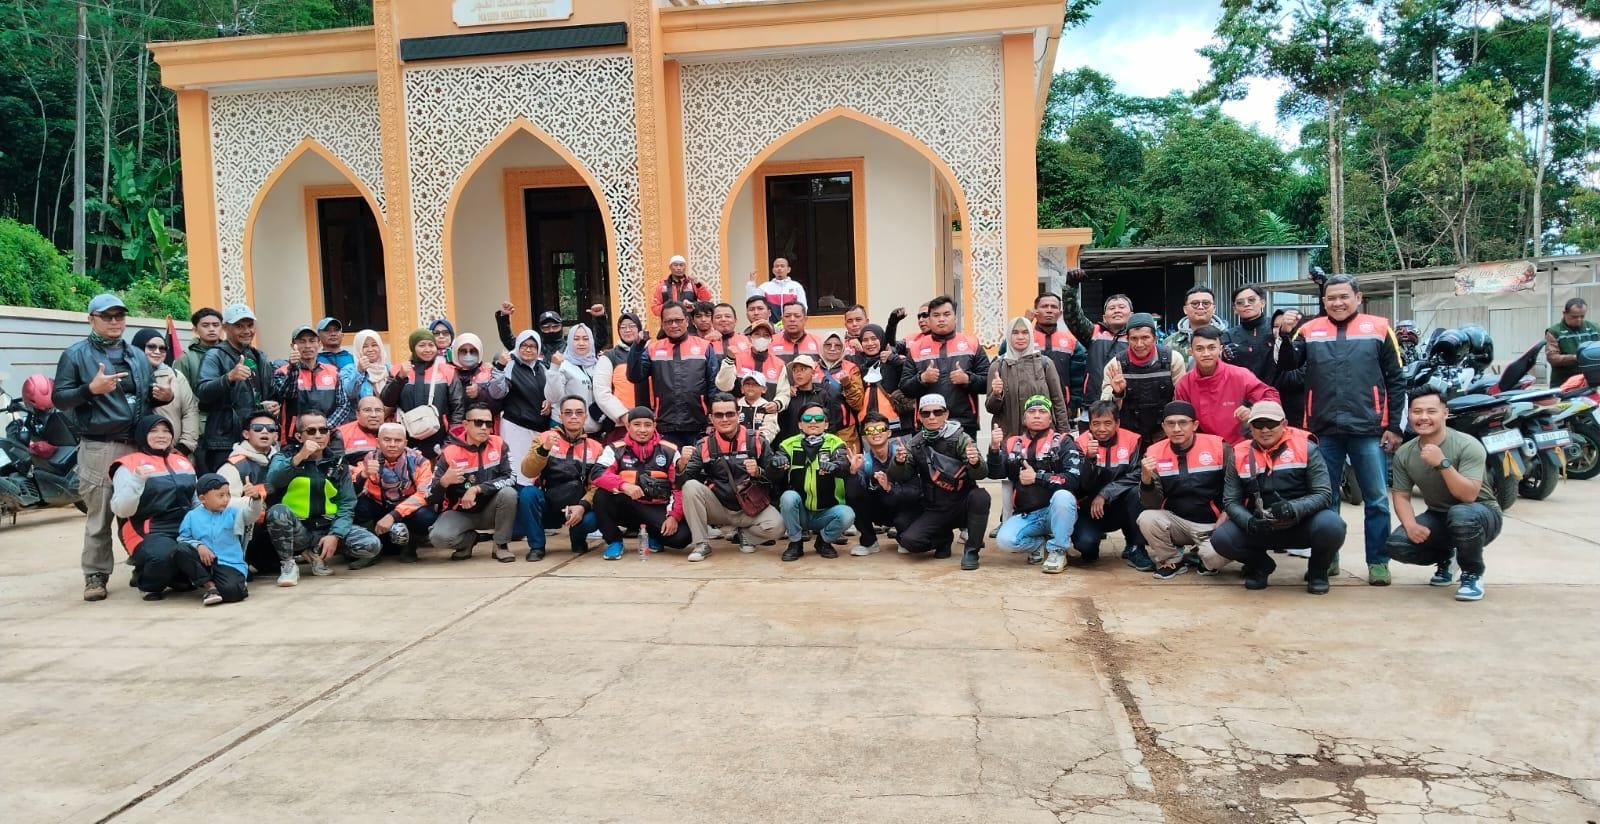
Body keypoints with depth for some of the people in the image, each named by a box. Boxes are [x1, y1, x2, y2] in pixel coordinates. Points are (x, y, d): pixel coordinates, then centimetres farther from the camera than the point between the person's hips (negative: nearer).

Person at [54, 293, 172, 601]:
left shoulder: (138, 356, 18)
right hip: (99, 448, -4)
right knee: (100, 515, -4)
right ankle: (96, 576, 4)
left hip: (140, 445, 4)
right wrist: (91, 388, -18)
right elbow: (58, 398, -1)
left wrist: (164, 396, 2)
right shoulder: (76, 354, 3)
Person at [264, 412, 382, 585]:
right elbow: (272, 482, -22)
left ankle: (317, 553, 6)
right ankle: (288, 565, -11)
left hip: (327, 528, 3)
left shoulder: (337, 463, 7)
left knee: (372, 545, -20)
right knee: (278, 511, -35)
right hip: (296, 531, -3)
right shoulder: (284, 457, 1)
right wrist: (298, 458, -31)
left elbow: (347, 504, 1)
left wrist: (335, 535, -13)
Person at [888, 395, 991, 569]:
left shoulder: (960, 438, -6)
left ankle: (971, 551, -15)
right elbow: (900, 478, -4)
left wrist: (975, 463, -42)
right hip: (934, 510, 2)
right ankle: (944, 538, 12)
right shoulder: (916, 444, 3)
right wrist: (899, 462, -26)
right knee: (909, 540, -21)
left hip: (963, 506, -2)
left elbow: (980, 475, -18)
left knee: (980, 496, -33)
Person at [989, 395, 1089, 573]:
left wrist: (1037, 477, -13)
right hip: (1026, 515, 2)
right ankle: (1041, 544, 7)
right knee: (1005, 540, -25)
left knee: (1063, 495, -35)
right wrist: (994, 449, -23)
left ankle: (1058, 551, -14)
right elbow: (996, 473, -5)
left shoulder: (1063, 442, -1)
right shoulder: (1012, 444, 9)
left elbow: (1075, 479, -14)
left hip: (1057, 512, -2)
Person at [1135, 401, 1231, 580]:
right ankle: (1172, 561, 0)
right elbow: (1152, 505, -7)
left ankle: (1201, 554, 10)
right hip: (1176, 522, 1)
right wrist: (1146, 478, -26)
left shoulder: (1219, 447, -8)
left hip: (1212, 525, -1)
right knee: (1147, 519, -28)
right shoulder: (1154, 453, -5)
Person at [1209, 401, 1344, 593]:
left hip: (1302, 525, -2)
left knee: (1331, 525, -33)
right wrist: (1249, 522, -23)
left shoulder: (1304, 447, -7)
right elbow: (1231, 500, -1)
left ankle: (1317, 572, 3)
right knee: (1221, 539, -23)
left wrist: (1293, 509, -30)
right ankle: (1260, 565, 12)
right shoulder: (1239, 456, -1)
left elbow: (1323, 493, -10)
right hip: (1259, 528, 2)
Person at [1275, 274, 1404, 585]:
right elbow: (1287, 365, -3)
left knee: (1376, 500, 2)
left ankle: (1378, 561, 12)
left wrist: (1394, 426, 2)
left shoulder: (1379, 329, 5)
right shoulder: (1310, 331, 8)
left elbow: (1395, 381, 6)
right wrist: (1285, 338, -20)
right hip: (1324, 430, 1)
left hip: (1369, 430, -1)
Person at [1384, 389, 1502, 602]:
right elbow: (1401, 495, -1)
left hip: (1480, 515, -4)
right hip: (1437, 517, 5)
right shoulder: (1404, 453, -5)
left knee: (1460, 514, -41)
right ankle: (1444, 557, 14)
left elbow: (1468, 495, -30)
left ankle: (1472, 574, -11)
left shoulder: (1468, 446, -21)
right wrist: (1411, 525, -21)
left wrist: (1442, 463, -42)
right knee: (1396, 545, -23)